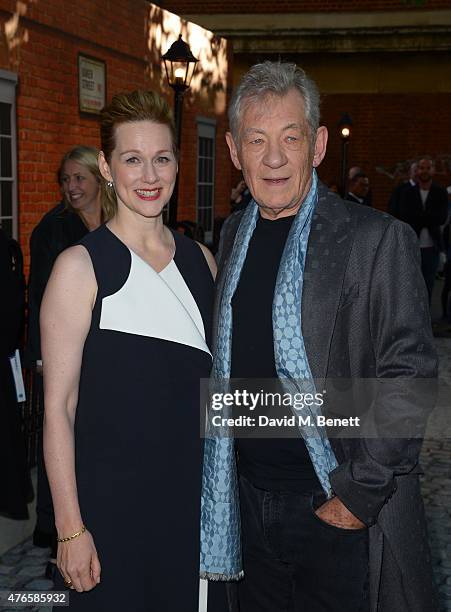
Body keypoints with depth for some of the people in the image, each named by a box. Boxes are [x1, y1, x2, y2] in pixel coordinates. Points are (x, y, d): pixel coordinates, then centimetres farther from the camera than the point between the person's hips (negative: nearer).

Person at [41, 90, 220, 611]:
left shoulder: (200, 259, 6)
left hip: (195, 492, 5)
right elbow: (57, 407, -12)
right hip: (110, 500, -5)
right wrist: (70, 528, -13)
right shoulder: (81, 266, -11)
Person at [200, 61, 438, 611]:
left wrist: (357, 494, -16)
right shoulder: (233, 236, 7)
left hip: (339, 511, -5)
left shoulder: (378, 240, -11)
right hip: (248, 500, 5)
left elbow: (409, 377, -14)